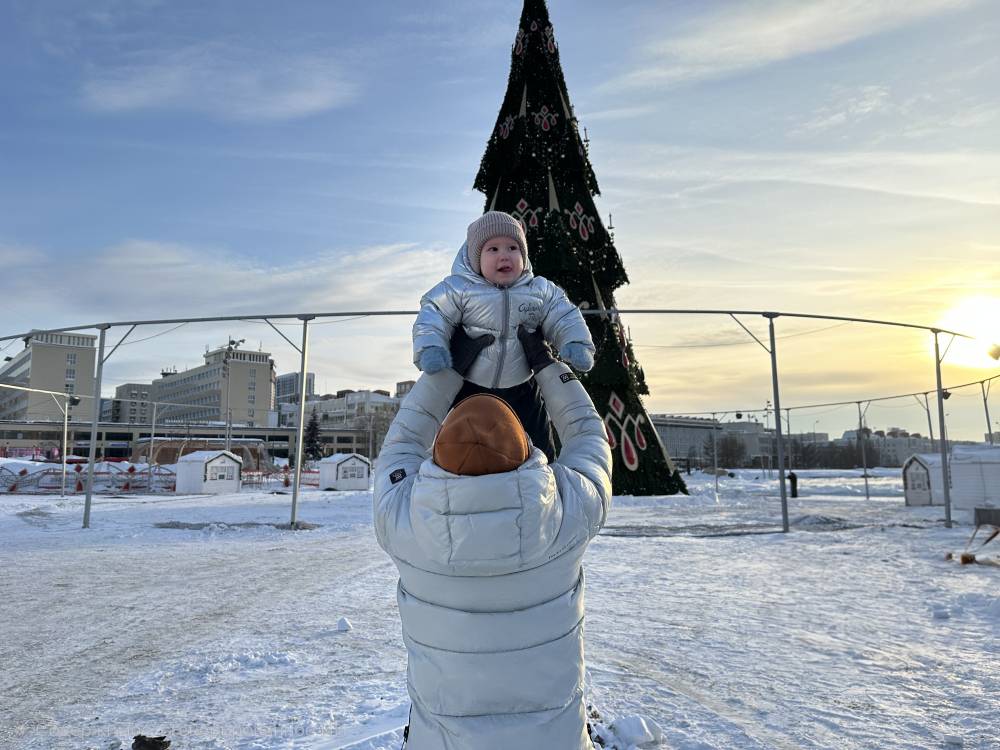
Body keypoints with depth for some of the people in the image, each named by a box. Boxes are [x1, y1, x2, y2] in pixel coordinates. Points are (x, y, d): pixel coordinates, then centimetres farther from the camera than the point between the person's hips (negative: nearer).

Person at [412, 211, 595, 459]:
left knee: (538, 448, 13)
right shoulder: (458, 288, -9)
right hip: (468, 389, -2)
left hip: (521, 390, 2)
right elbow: (433, 317, -10)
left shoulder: (541, 290, -1)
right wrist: (430, 348, -29)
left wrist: (576, 344, -19)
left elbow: (564, 319, 0)